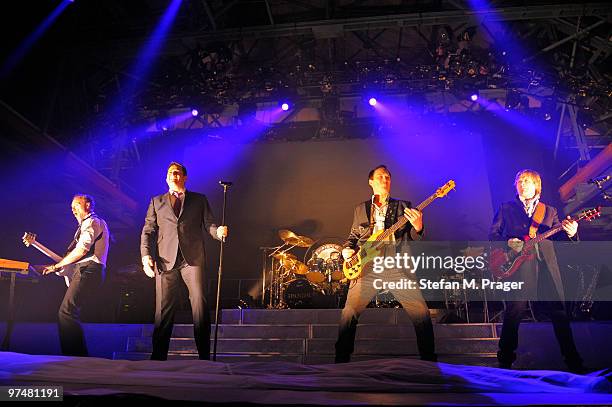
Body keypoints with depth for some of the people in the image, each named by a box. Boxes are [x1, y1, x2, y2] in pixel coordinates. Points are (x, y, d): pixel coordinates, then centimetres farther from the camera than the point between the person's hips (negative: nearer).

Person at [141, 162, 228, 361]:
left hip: (193, 258, -1)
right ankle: (158, 356, 14)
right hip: (166, 260, 1)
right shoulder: (157, 202, 19)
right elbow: (148, 231, 14)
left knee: (200, 304, -9)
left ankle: (205, 356, -2)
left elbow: (209, 224, 10)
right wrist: (146, 255, -1)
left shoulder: (199, 200, 17)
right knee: (163, 308, 2)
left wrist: (218, 231, -14)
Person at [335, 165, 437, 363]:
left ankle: (429, 358, 7)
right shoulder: (361, 209, 20)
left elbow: (413, 238, 11)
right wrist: (348, 249, 5)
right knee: (349, 312, -12)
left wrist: (417, 228, -11)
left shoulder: (402, 206, 15)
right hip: (366, 267, 1)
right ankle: (342, 359, 3)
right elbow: (353, 236, 26)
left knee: (421, 312, -10)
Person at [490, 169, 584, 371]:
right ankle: (505, 359, 7)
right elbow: (492, 234, 8)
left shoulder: (549, 210, 19)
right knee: (513, 313, -5)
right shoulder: (506, 208, 12)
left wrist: (569, 233, -10)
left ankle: (573, 361, 18)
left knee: (559, 312, 3)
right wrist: (508, 242, -12)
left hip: (546, 266, 3)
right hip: (518, 266, -2)